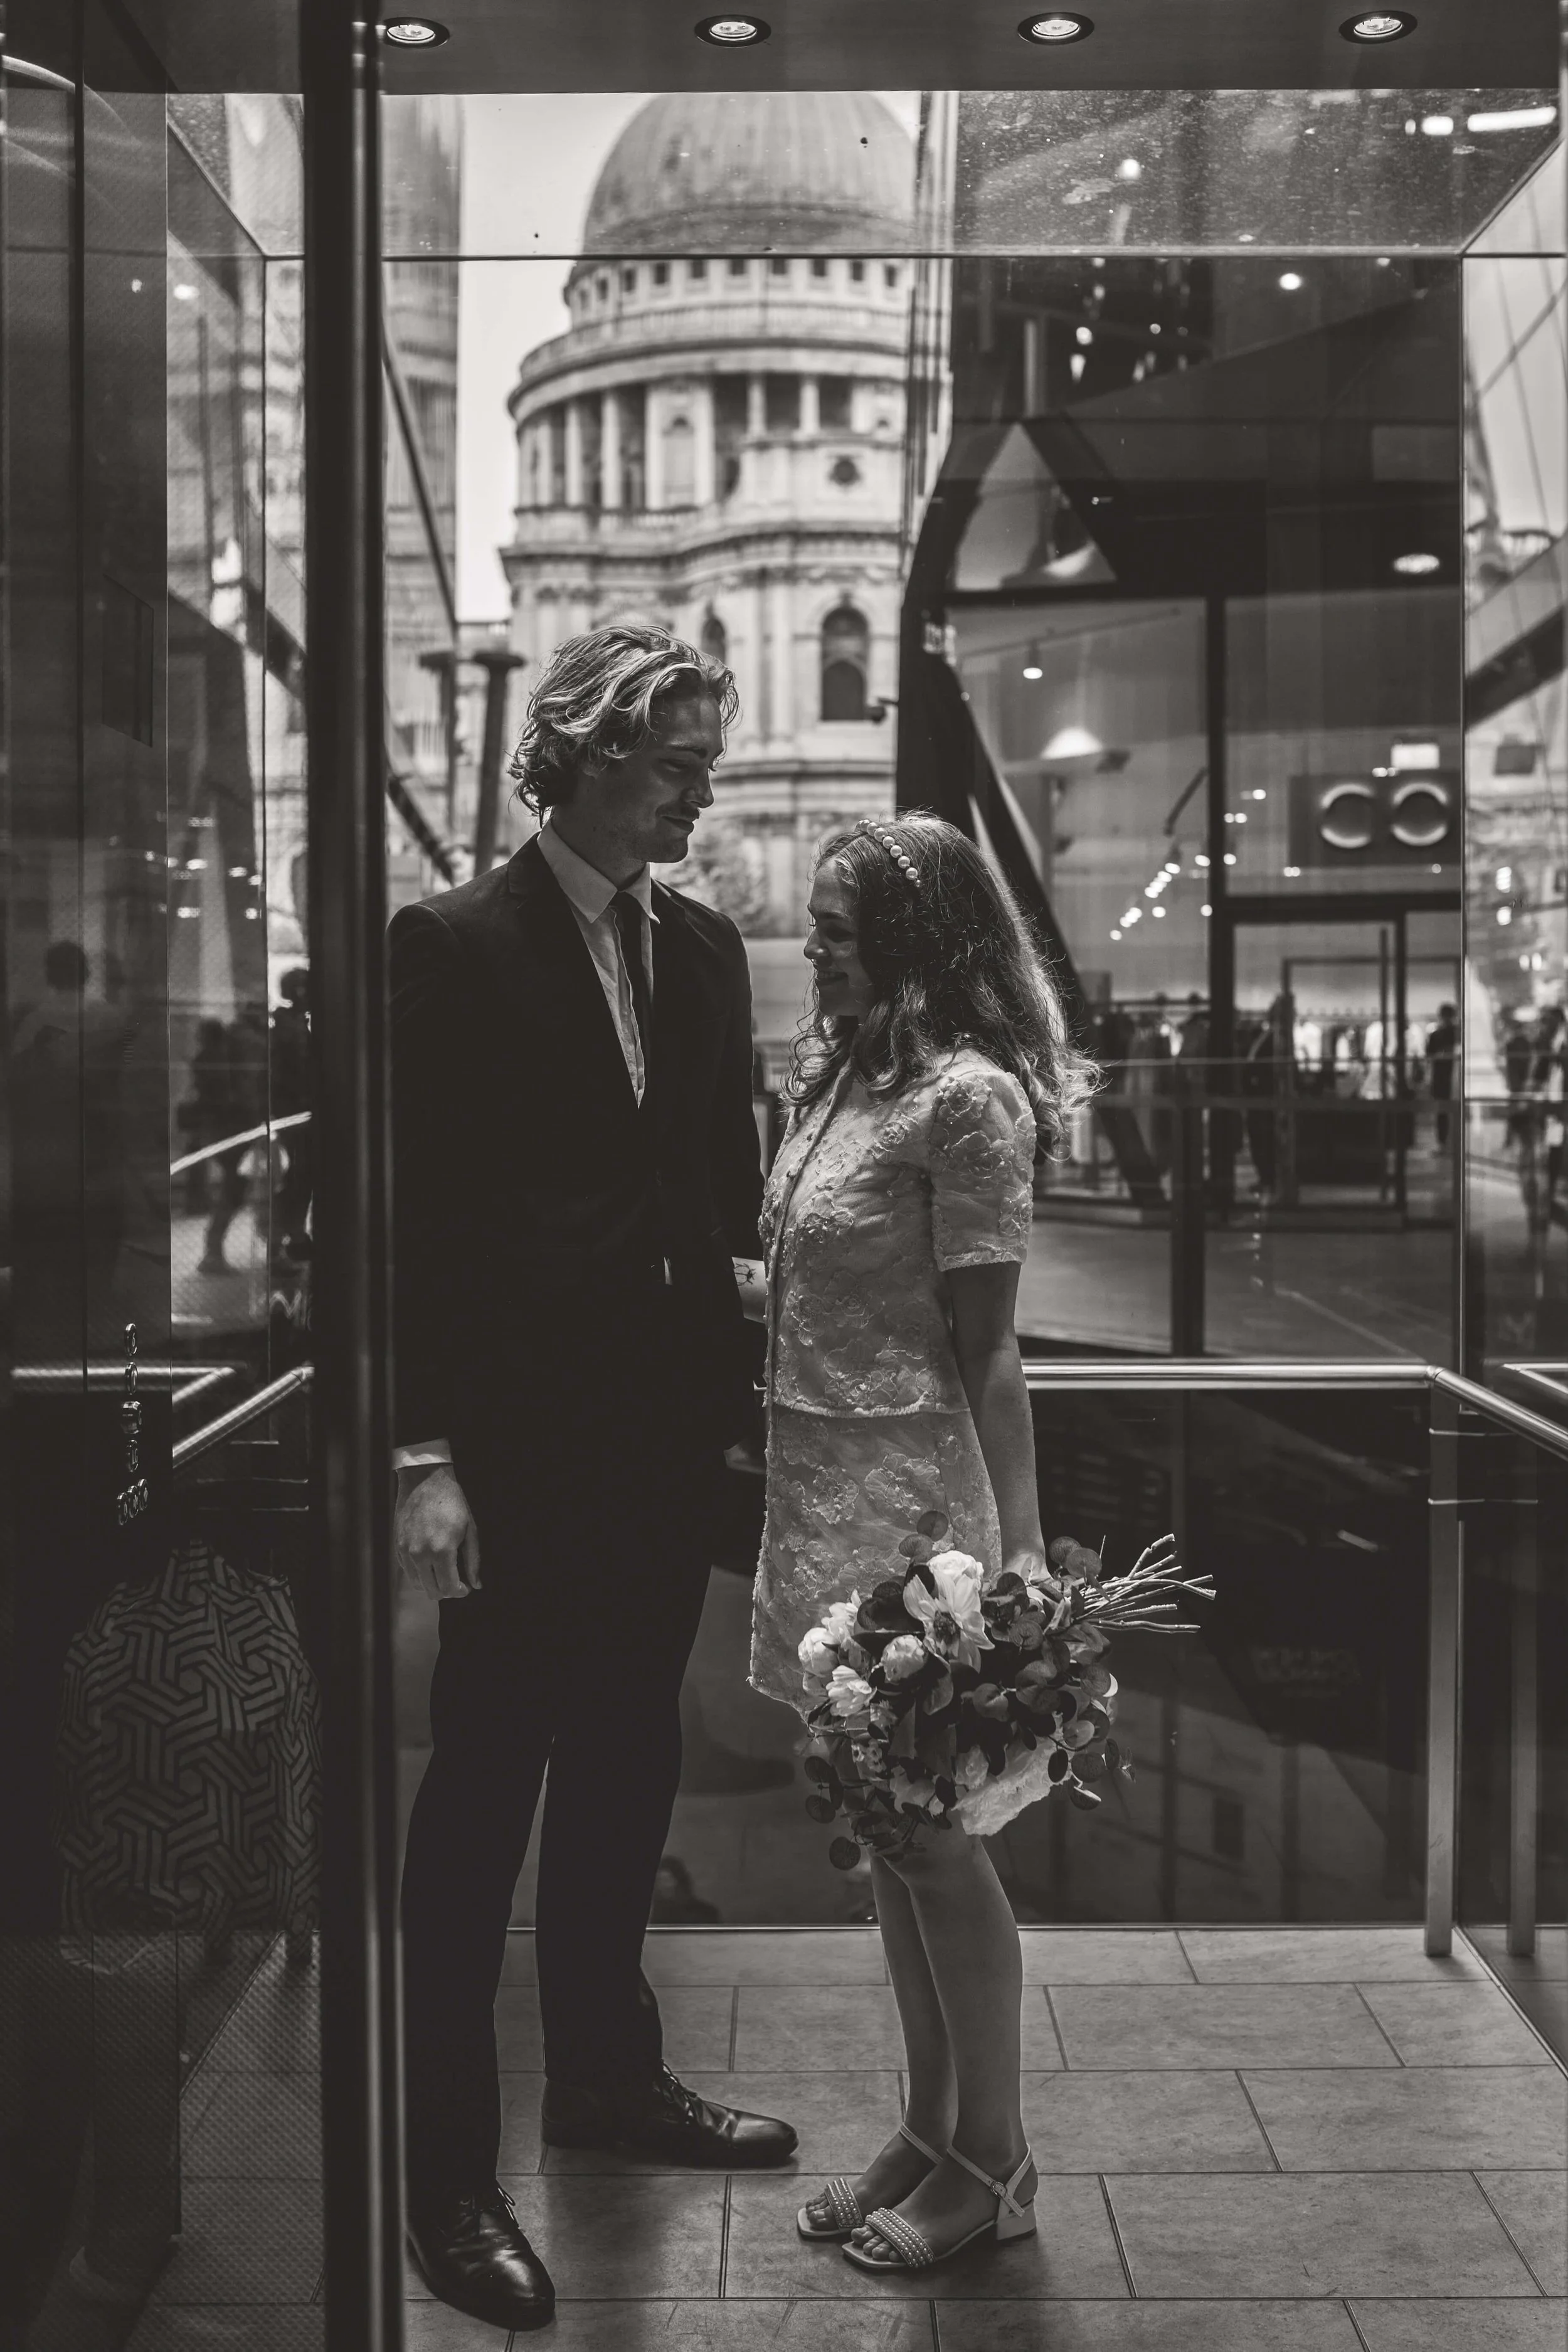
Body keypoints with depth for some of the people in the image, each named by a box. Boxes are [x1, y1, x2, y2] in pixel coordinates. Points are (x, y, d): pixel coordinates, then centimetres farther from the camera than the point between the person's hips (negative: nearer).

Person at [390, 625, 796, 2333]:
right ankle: (448, 2173, 15)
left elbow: (728, 1176, 13)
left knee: (627, 1764, 18)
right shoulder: (455, 945, -10)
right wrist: (422, 1455, -17)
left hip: (667, 1425, 6)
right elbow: (413, 1210, -13)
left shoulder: (703, 947, 9)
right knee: (486, 1784, 2)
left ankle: (606, 2077, 36)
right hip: (521, 1438, -6)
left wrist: (745, 1370, 3)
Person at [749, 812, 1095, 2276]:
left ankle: (992, 2161, 21)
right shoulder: (840, 1073, 9)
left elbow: (983, 1354, -15)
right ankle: (929, 2127, 30)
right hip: (824, 1494, 8)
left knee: (936, 1838, 4)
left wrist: (1020, 1555, -14)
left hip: (913, 1499, -8)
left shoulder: (967, 1099, -15)